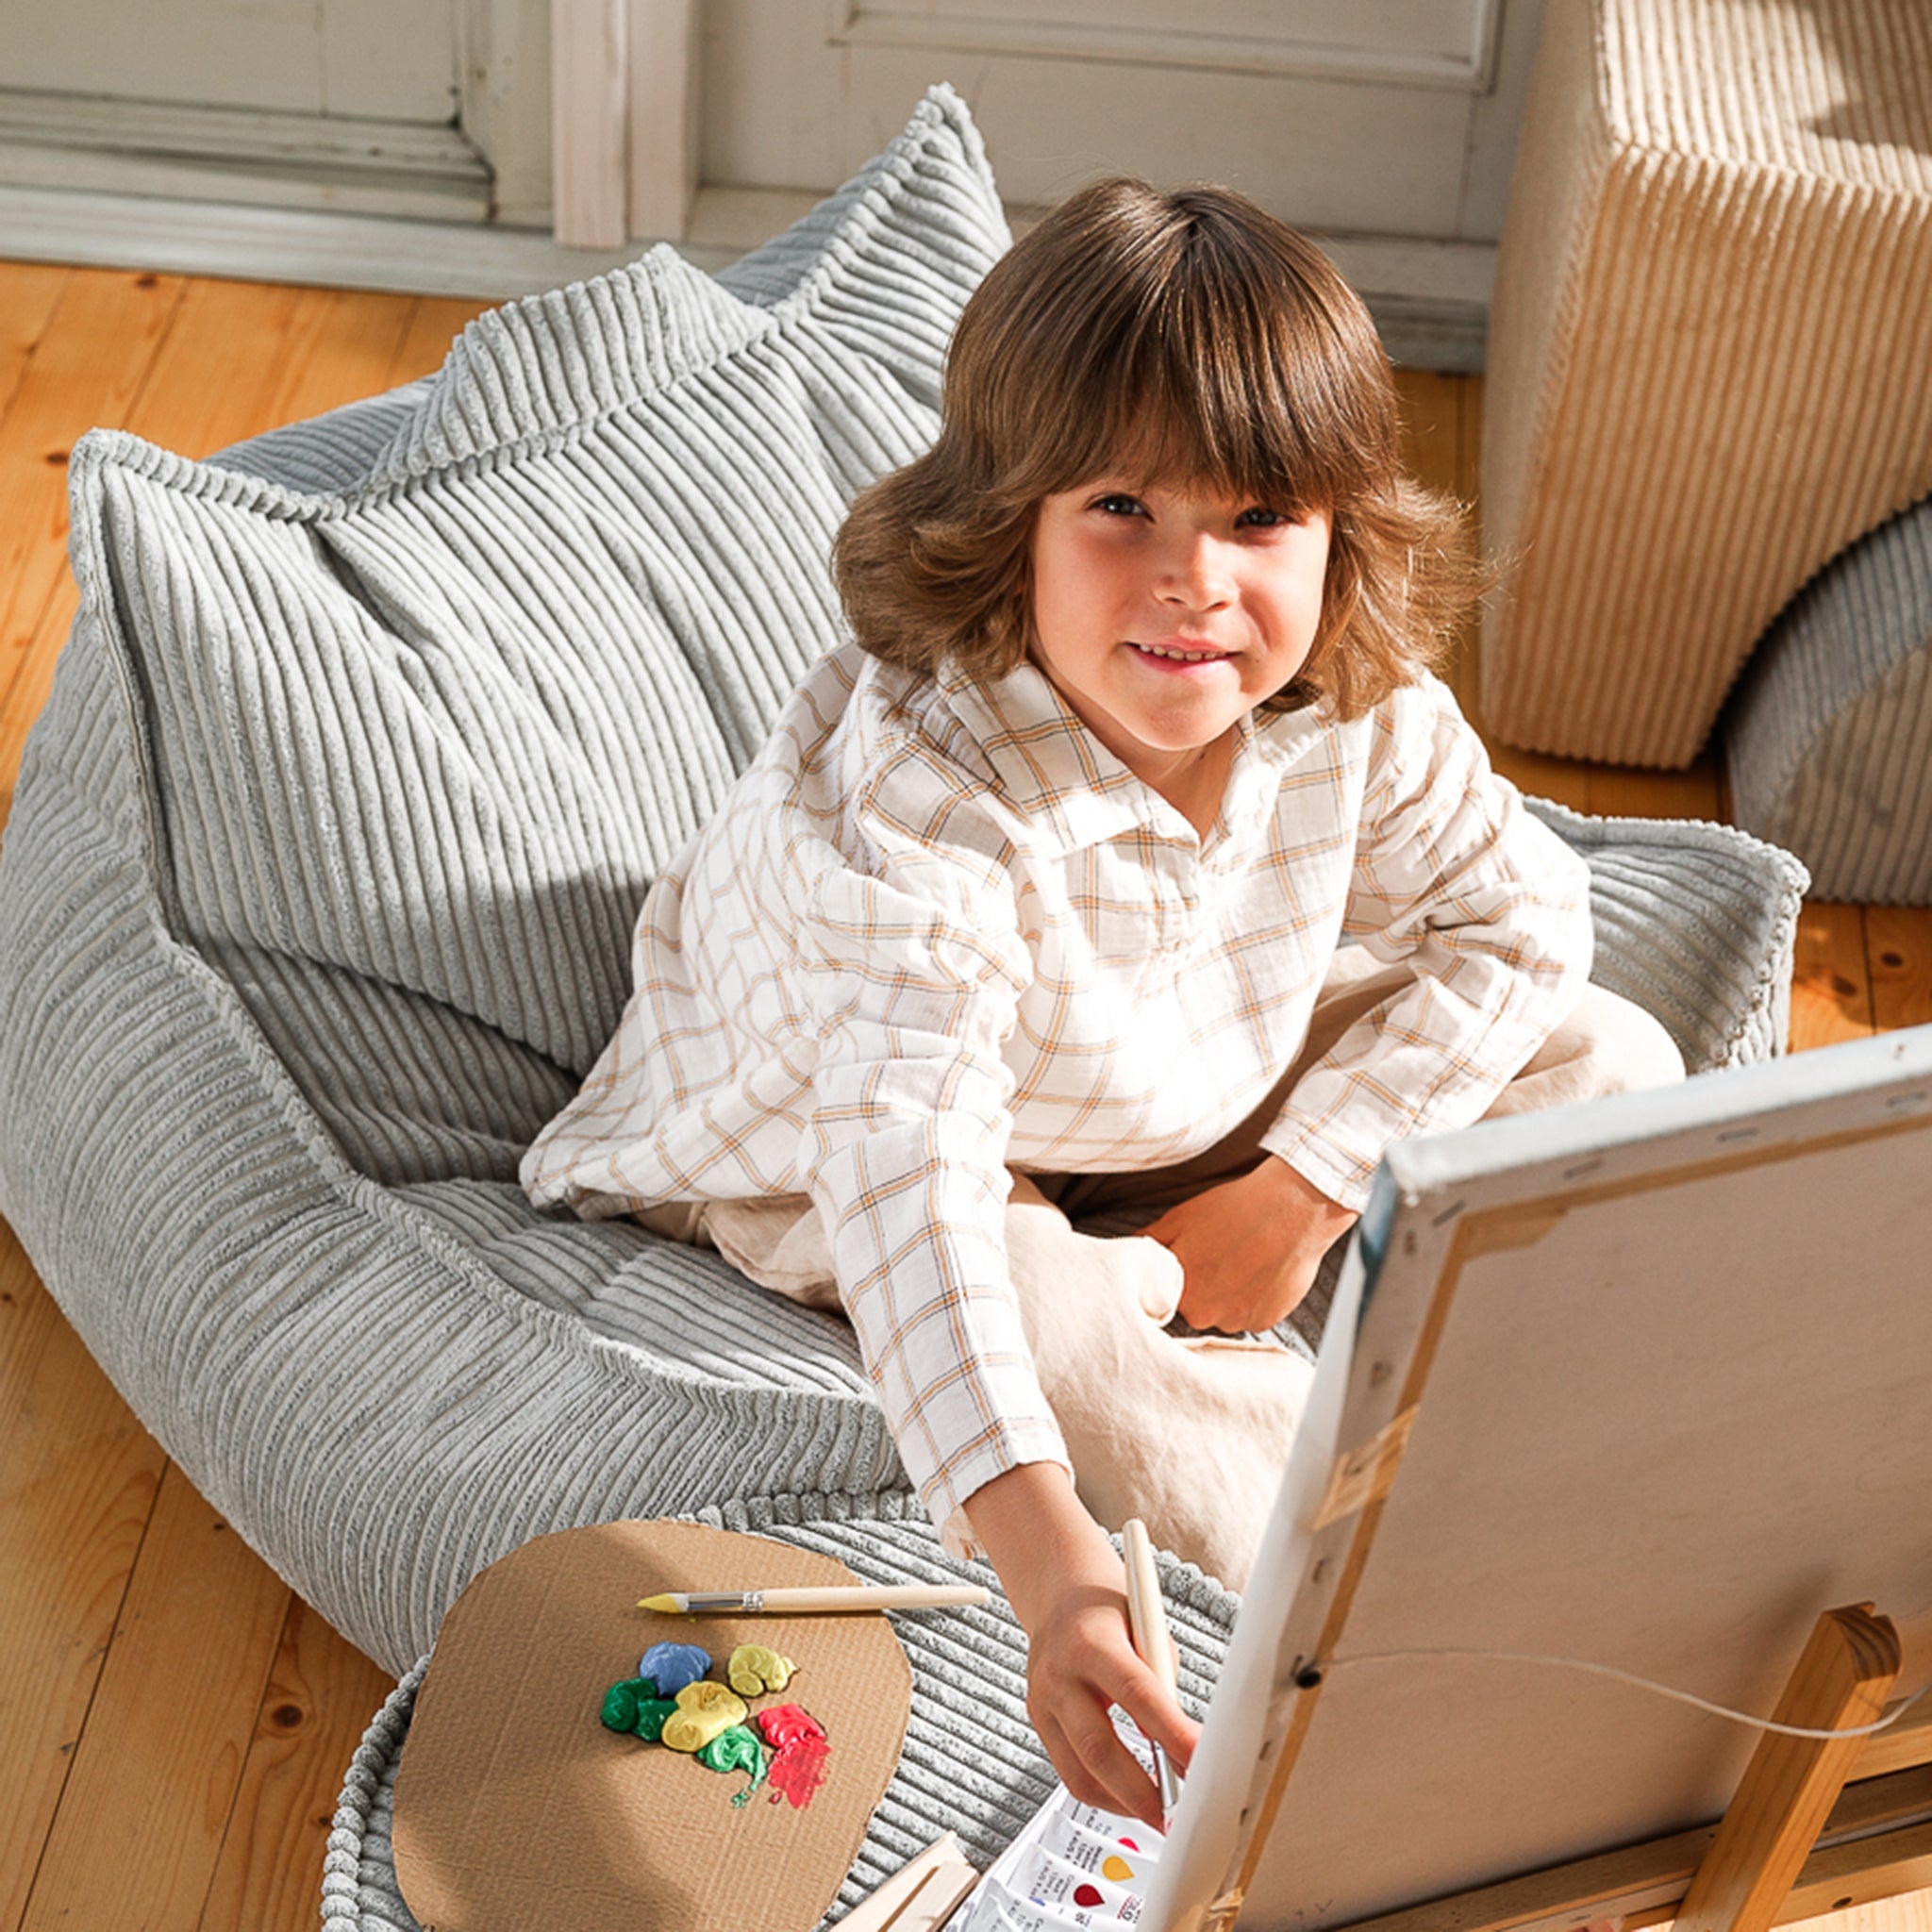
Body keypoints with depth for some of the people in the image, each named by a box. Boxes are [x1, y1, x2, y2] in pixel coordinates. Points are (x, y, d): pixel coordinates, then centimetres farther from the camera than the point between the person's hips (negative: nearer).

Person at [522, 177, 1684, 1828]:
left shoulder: (1355, 705, -22)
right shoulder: (909, 794, -40)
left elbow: (1521, 913, -6)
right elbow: (909, 1173, -51)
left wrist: (1300, 1194, -15)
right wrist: (1045, 1552, -63)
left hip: (1198, 1094, 6)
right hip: (824, 1143, -5)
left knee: (1608, 1064, -3)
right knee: (1033, 1317, -38)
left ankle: (1186, 1313, -10)